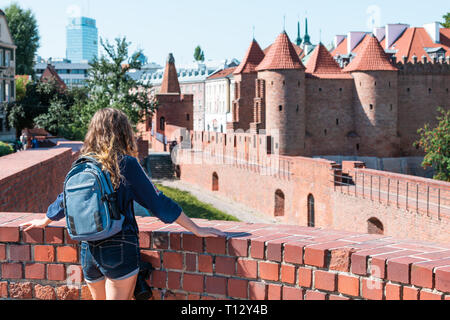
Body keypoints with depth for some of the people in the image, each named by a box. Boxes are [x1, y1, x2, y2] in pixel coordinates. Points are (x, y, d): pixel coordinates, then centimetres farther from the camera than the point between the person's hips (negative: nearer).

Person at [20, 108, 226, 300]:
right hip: (120, 251, -5)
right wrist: (197, 230, -4)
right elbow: (157, 202, -10)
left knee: (99, 298, 20)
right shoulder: (126, 164, -11)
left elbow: (64, 200, 16)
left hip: (88, 250, 5)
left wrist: (44, 222, 37)